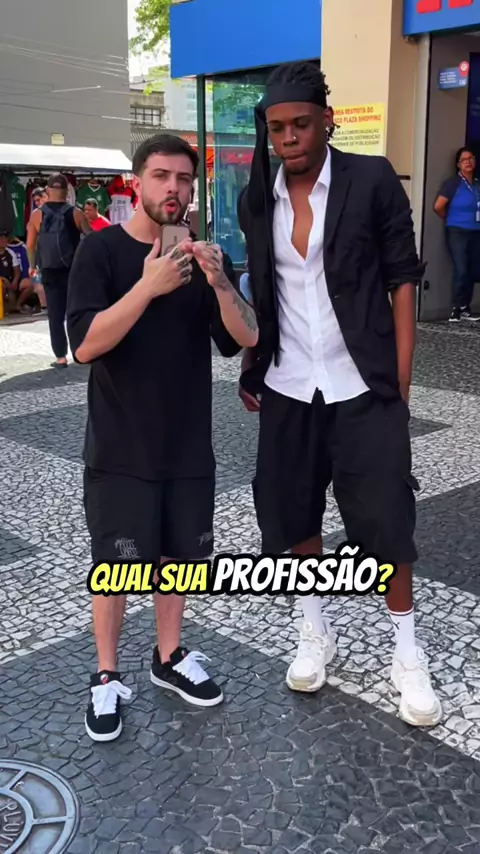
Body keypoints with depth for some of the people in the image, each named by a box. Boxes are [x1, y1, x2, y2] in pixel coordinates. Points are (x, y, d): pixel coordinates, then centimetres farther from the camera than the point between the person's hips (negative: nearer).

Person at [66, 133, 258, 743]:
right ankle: (106, 678, 24)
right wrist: (149, 287, -30)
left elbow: (245, 339, -4)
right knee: (115, 565, 4)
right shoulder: (103, 249, -8)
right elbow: (84, 345, -20)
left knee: (177, 555, 16)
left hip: (189, 444, 4)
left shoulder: (202, 255, 4)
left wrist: (220, 282, -22)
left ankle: (169, 658, 36)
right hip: (120, 448, -4)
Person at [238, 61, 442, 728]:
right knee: (293, 514, 12)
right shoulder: (257, 201, 5)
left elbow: (401, 280, -5)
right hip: (288, 391, 4)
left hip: (362, 389, -4)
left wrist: (400, 385, -8)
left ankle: (407, 651, 22)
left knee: (385, 519, 2)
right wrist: (249, 368, 8)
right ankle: (316, 634, 33)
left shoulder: (372, 180, -7)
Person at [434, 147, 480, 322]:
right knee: (461, 270, -10)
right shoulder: (453, 183, -7)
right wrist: (451, 221, 2)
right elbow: (438, 207, -13)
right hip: (457, 233, -6)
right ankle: (458, 308, 0)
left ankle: (465, 308, 17)